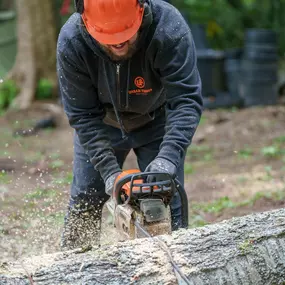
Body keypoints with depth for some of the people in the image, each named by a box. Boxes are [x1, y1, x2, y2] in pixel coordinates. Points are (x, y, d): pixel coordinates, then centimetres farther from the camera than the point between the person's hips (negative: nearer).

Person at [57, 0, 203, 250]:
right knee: (83, 203, 5)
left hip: (157, 123, -1)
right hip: (102, 124, 1)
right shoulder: (71, 42, -30)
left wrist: (168, 157, -50)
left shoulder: (169, 28, -36)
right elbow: (83, 116, -24)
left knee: (167, 204, -6)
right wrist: (109, 170, -32)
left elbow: (187, 100, -37)